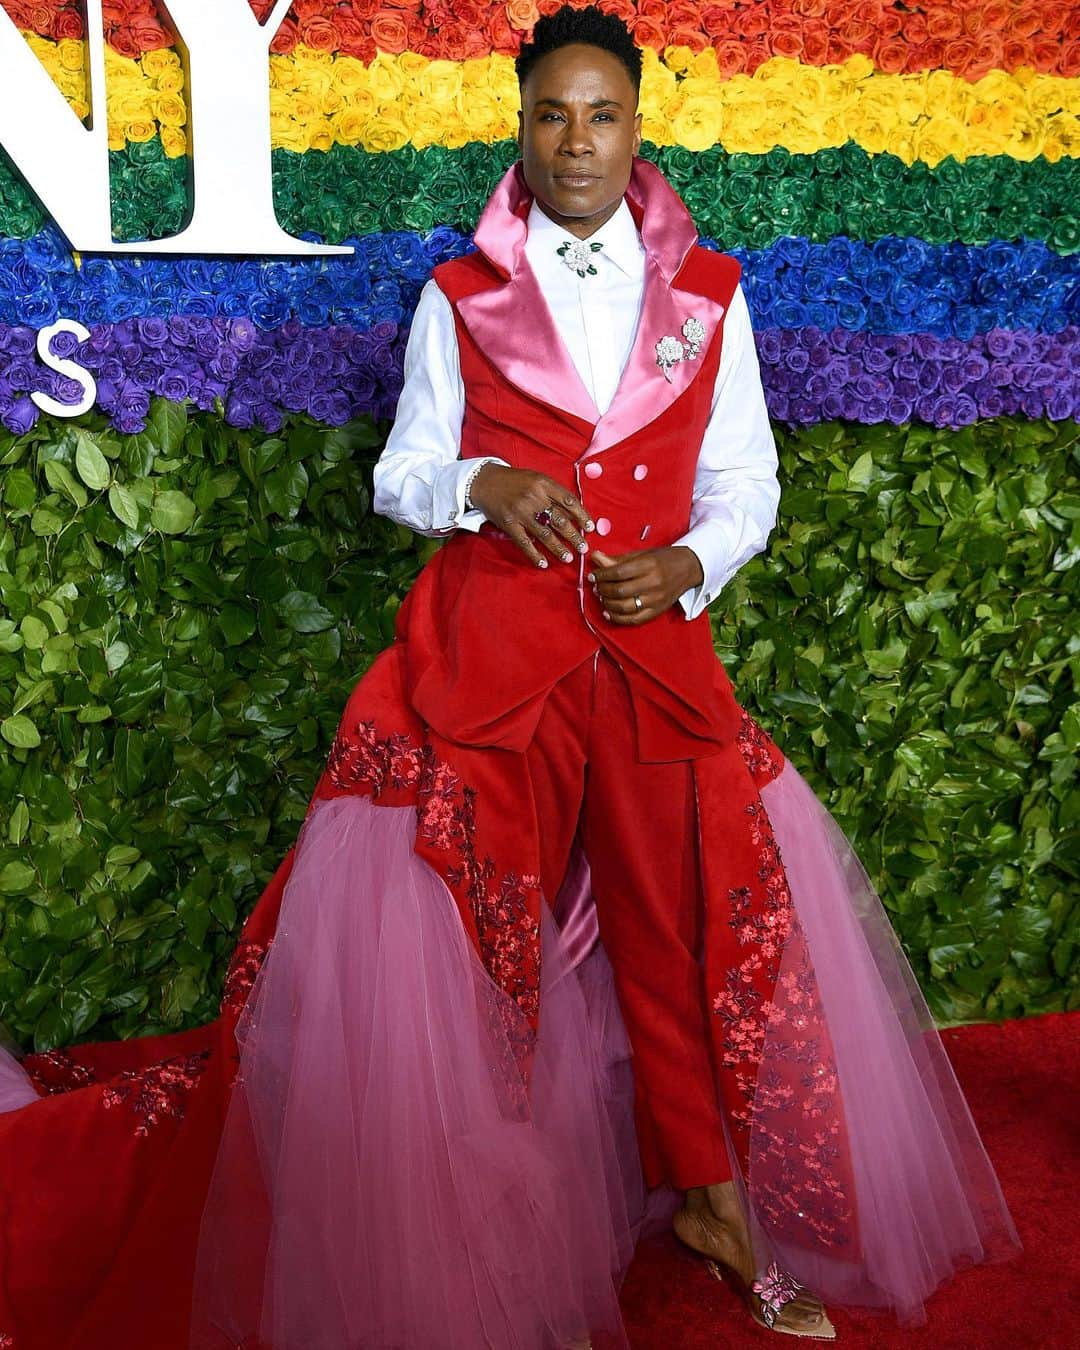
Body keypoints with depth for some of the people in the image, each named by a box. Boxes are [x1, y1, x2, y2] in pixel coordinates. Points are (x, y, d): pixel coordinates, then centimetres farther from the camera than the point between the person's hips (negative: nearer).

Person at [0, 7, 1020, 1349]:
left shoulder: (708, 295, 10)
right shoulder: (459, 296, 7)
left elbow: (745, 481, 11)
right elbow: (401, 472, 8)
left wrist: (686, 564, -8)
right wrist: (481, 485, -12)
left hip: (655, 647, 1)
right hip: (484, 647, -1)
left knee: (687, 918, 4)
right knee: (440, 946, -1)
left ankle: (705, 1192, 27)